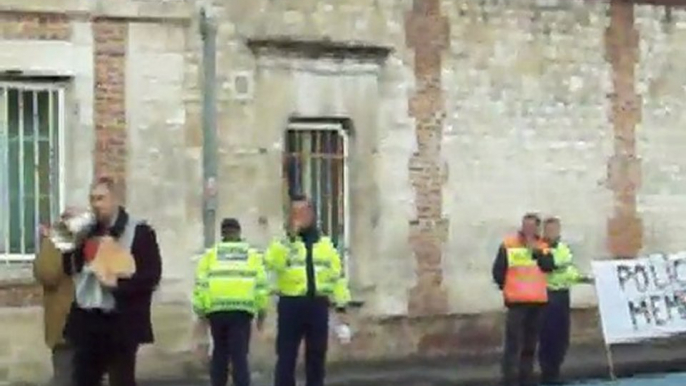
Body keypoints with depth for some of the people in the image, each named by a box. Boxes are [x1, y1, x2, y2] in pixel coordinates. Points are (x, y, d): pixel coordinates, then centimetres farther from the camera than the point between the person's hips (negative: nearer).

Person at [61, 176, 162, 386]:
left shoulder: (140, 232, -5)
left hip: (121, 323, -5)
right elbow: (70, 267, 13)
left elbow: (151, 275, -10)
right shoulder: (87, 231, 13)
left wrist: (118, 284, -21)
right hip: (87, 320, 6)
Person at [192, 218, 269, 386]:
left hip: (216, 310, 1)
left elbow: (201, 283, 3)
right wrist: (262, 310, 11)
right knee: (239, 356, -2)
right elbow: (261, 284, 4)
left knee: (220, 353, 16)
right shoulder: (252, 254, 12)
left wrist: (200, 310, 7)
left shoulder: (211, 254, 12)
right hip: (241, 310, -1)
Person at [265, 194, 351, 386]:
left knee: (316, 355, 8)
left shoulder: (325, 244, 12)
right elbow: (271, 262, -18)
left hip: (318, 305, 3)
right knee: (286, 354, -3)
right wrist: (290, 237, -20)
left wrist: (341, 306, 6)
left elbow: (337, 275, 12)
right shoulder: (283, 241, 3)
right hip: (291, 305, -3)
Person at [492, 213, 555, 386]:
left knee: (530, 343, 11)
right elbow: (498, 270, -1)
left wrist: (535, 248, -15)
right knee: (514, 343, -10)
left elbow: (548, 266, -9)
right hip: (517, 300, -5)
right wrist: (506, 287, 1)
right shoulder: (508, 244, -3)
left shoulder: (542, 246, 9)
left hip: (537, 300, 5)